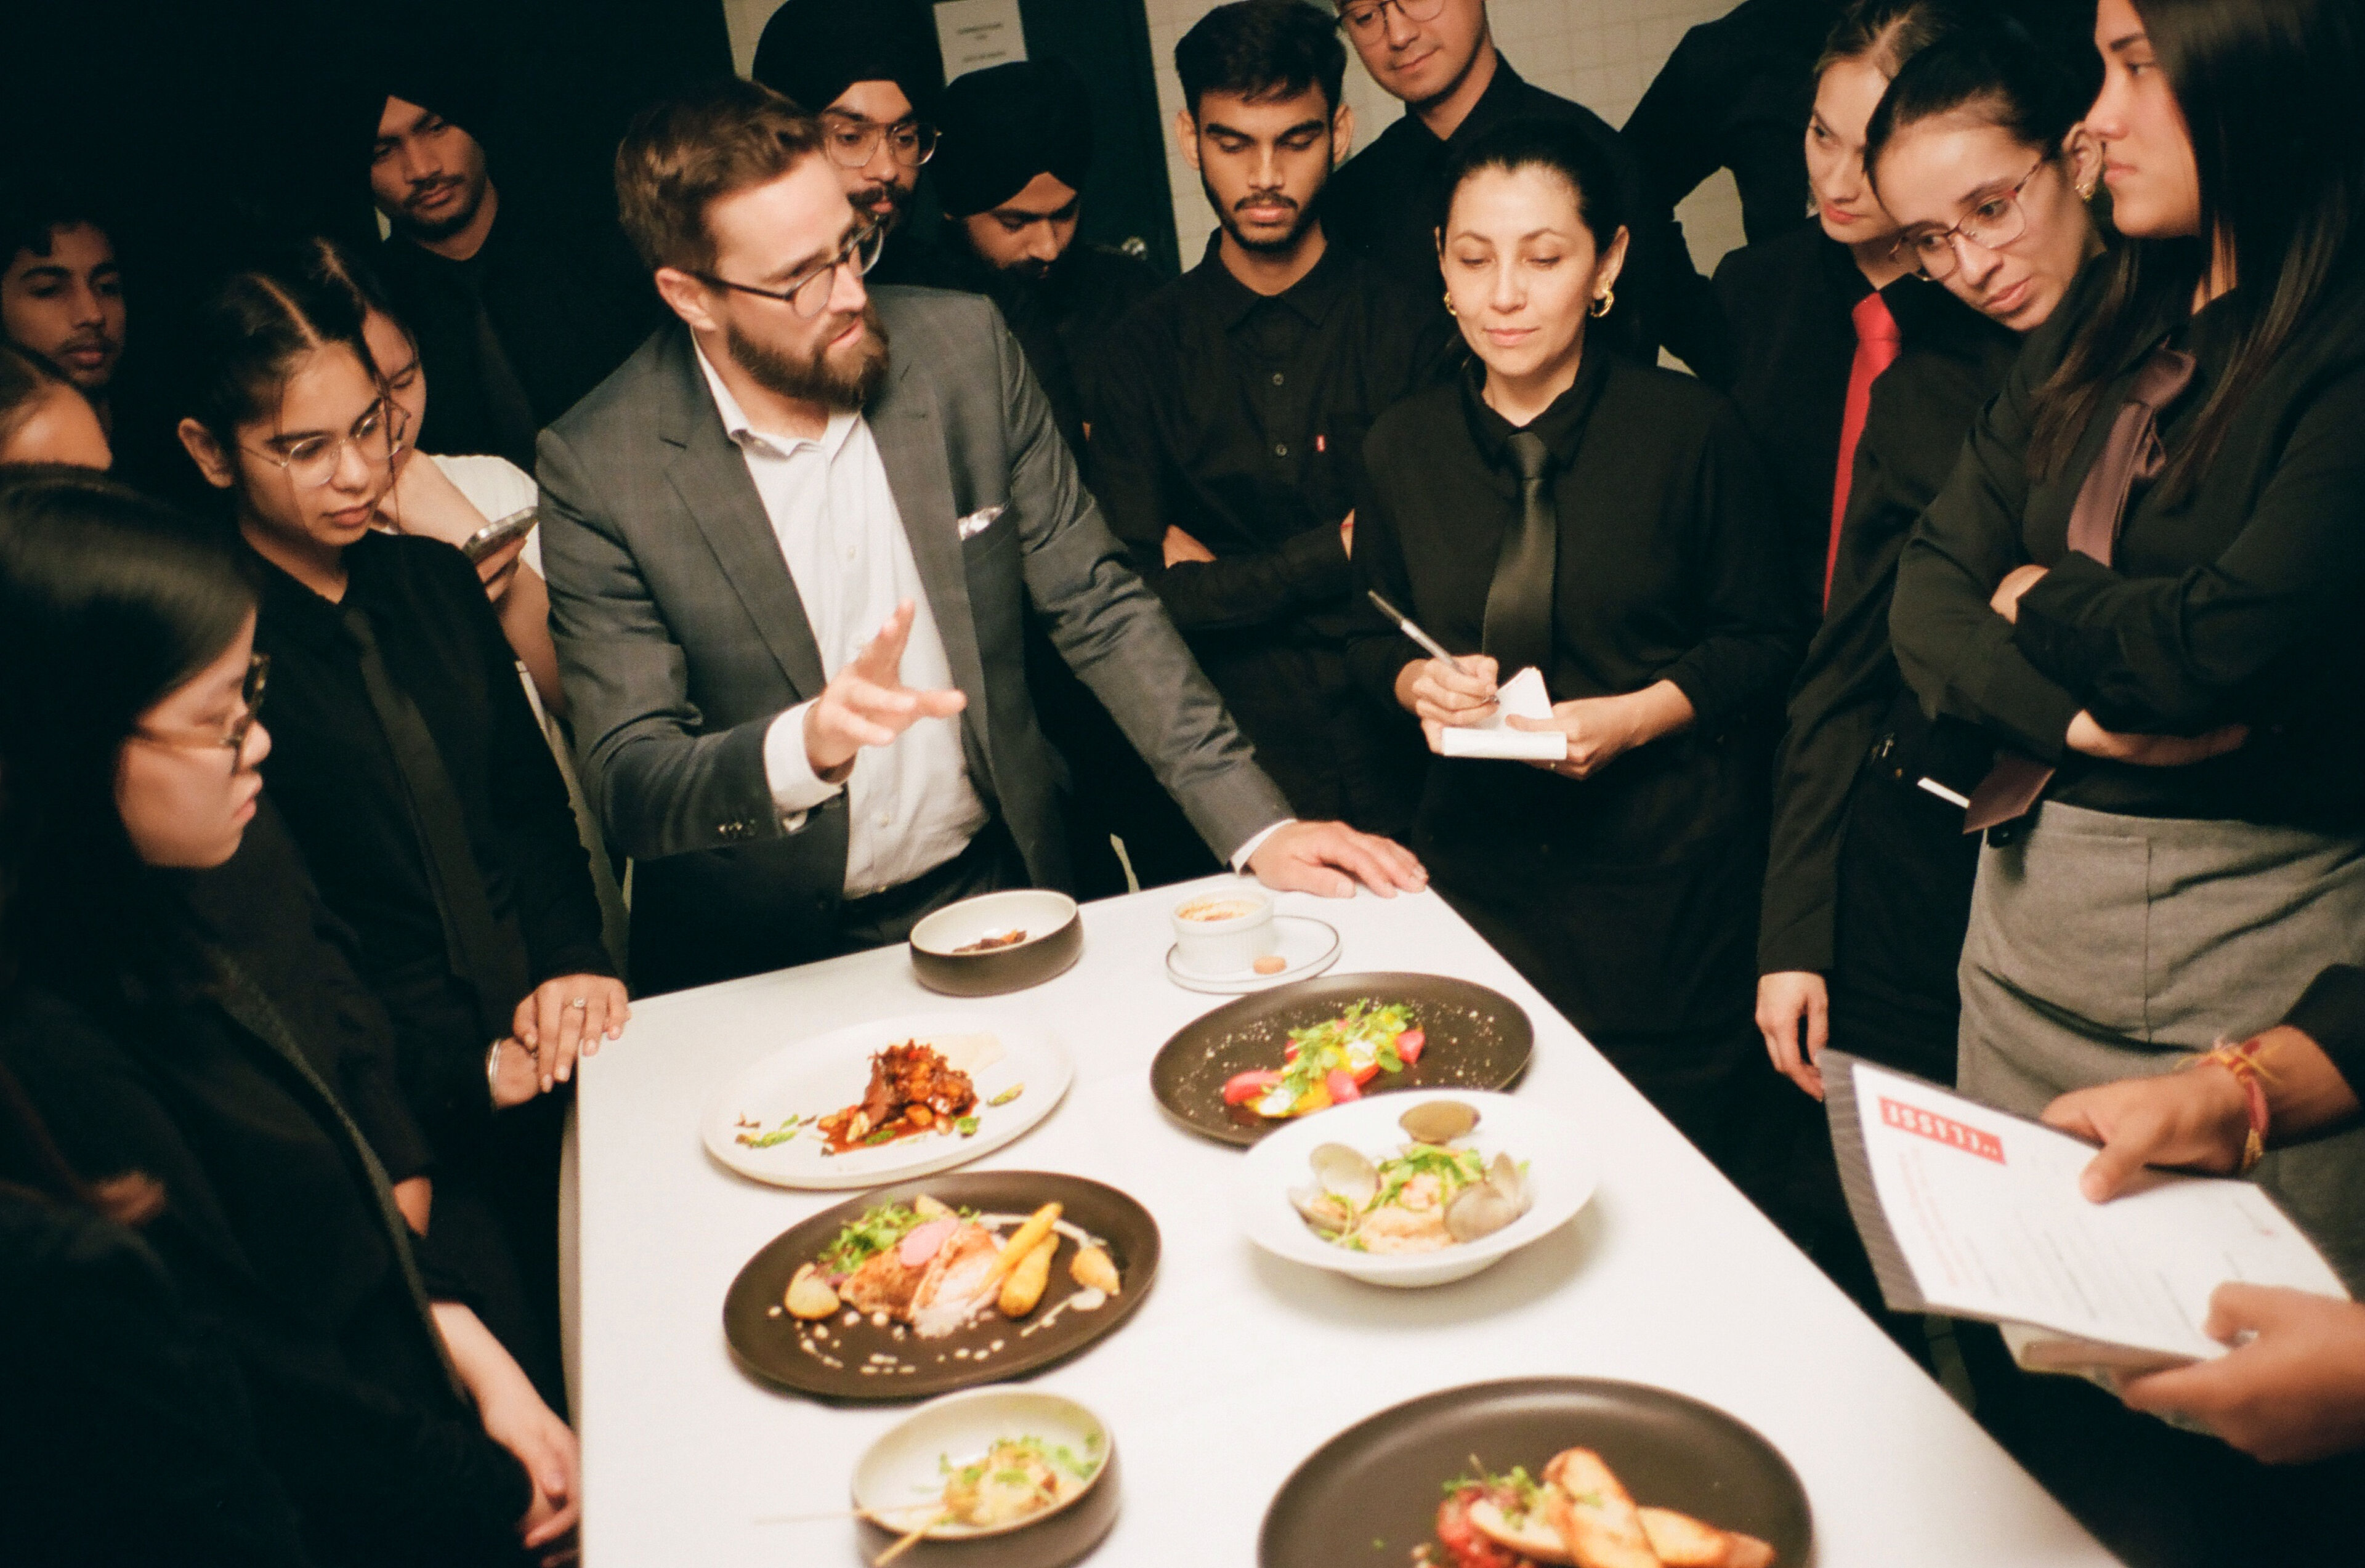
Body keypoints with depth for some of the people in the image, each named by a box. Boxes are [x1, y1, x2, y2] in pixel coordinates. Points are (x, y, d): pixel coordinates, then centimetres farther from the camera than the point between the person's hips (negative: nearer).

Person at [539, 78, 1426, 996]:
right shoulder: (598, 469, -12)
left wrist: (1258, 828, -7)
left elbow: (1100, 611, 1)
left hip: (993, 890, 1)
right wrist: (810, 744, -34)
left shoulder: (963, 347, -4)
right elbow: (626, 786, -13)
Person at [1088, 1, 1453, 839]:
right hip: (1232, 766, 1)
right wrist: (1337, 551, -9)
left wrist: (1222, 577, -8)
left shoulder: (1411, 324, -2)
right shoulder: (1146, 350, 1)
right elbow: (1136, 590, -6)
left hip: (1396, 763, 0)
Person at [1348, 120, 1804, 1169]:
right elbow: (1376, 640, 14)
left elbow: (1764, 641, 0)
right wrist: (1421, 682, -7)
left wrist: (1637, 716, -16)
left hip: (1669, 869, -2)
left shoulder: (1691, 430, -7)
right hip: (1479, 864, 2)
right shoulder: (1402, 448, 3)